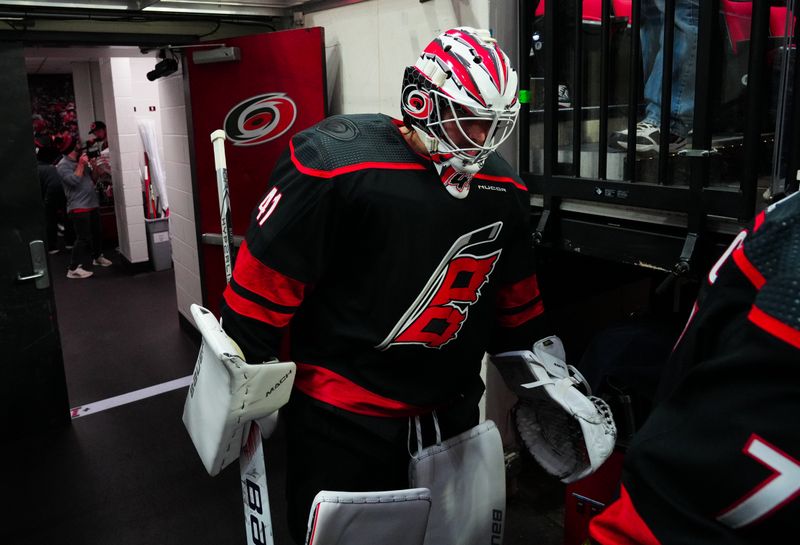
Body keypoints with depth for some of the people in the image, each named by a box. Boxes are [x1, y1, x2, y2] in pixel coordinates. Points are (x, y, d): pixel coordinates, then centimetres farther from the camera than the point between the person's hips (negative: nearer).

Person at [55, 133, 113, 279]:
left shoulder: (80, 161, 14)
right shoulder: (63, 165, -11)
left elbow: (92, 177, 24)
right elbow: (74, 180, -24)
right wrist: (81, 165, -17)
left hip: (92, 204, 9)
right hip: (78, 208, -9)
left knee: (97, 232, 21)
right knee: (84, 238, -13)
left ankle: (98, 257, 42)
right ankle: (74, 269, -9)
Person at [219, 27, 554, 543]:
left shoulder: (503, 189, 1)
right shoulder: (336, 163, -21)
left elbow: (514, 298, 14)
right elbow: (265, 283, -16)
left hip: (453, 412, 6)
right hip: (344, 421, -6)